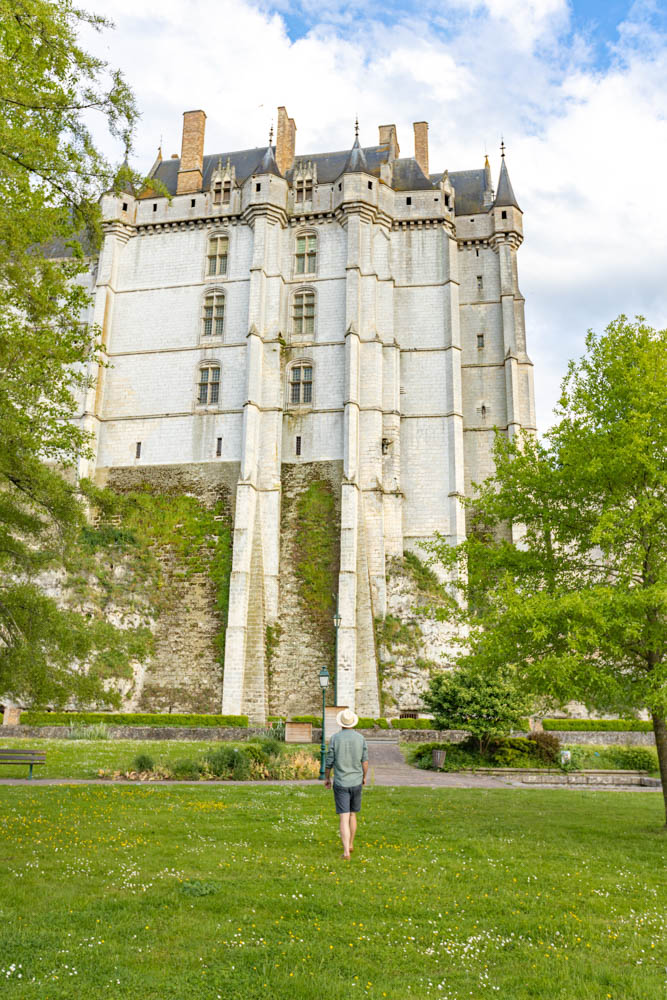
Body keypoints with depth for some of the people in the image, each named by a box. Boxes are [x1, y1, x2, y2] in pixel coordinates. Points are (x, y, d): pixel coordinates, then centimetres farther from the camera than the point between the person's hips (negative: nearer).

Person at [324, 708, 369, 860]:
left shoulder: (335, 738, -10)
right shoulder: (360, 738, -5)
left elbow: (329, 762, -6)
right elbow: (365, 762, 0)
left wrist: (327, 778, 10)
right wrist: (364, 777, 17)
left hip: (340, 783, -2)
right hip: (356, 782, 2)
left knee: (344, 818, -3)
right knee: (352, 815, 22)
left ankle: (346, 852, -12)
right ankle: (350, 845, 34)